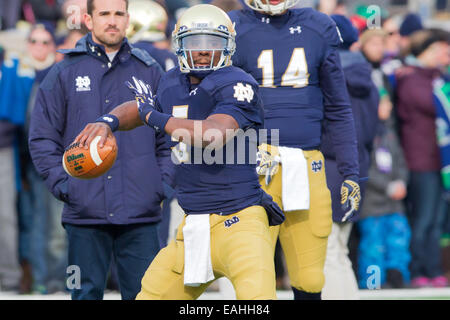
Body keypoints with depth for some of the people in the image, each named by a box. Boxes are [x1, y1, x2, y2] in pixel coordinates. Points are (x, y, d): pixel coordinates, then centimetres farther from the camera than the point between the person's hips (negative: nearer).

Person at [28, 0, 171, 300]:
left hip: (141, 214, 1)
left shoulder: (149, 71, 10)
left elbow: (168, 137, 13)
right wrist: (63, 185, -4)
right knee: (86, 292, 2)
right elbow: (42, 139, 6)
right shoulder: (65, 74, 5)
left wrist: (163, 184, 1)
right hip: (85, 213, -1)